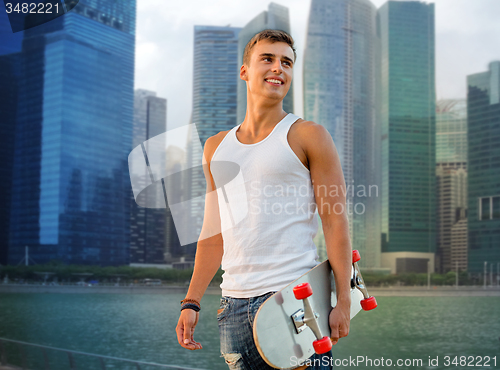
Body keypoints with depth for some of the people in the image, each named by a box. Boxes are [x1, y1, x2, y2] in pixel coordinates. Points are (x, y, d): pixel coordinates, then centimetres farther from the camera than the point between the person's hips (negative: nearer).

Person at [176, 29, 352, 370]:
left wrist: (343, 301, -11)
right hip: (234, 305, 5)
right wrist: (191, 302, 11)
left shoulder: (308, 135, -1)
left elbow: (336, 221, -5)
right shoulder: (216, 147, 14)